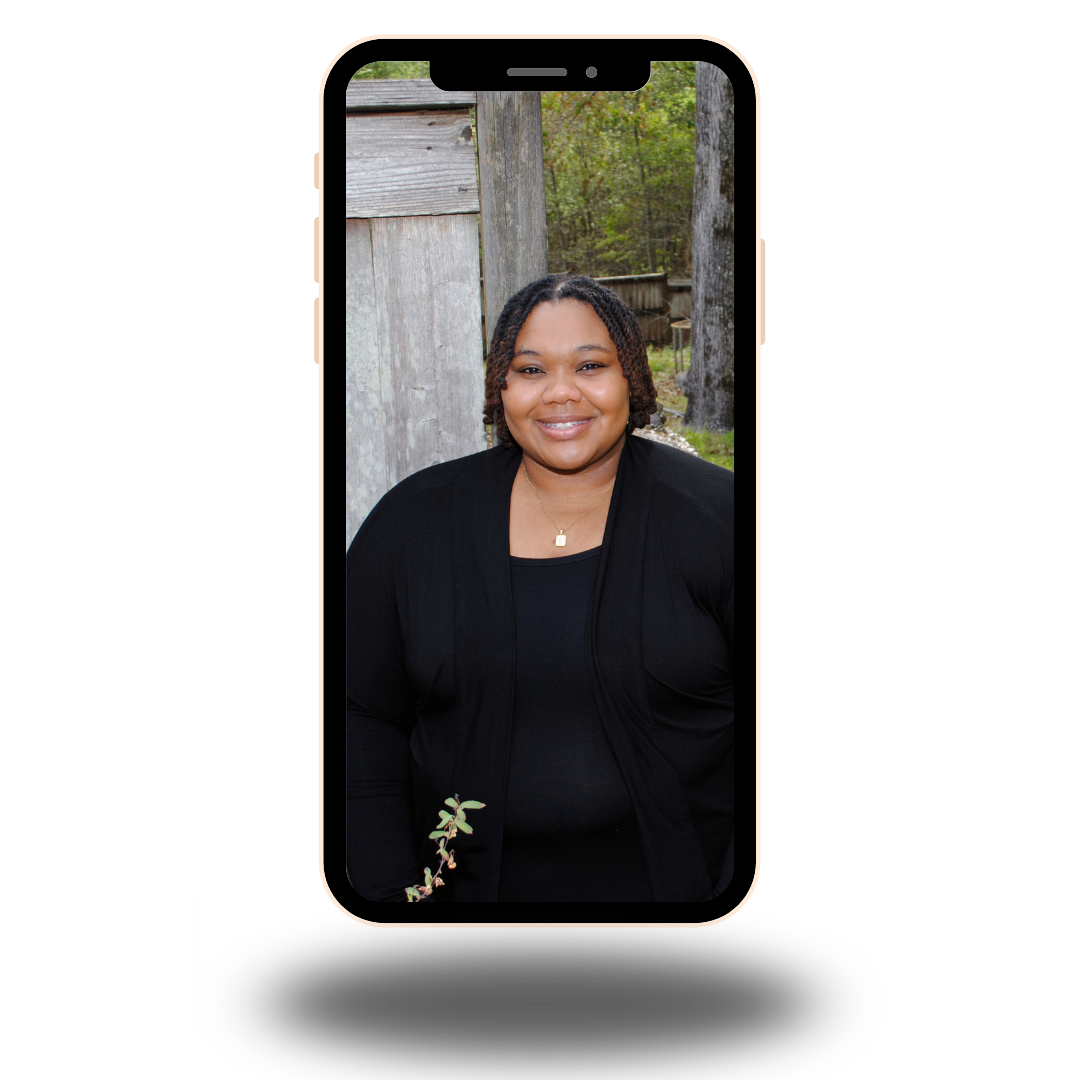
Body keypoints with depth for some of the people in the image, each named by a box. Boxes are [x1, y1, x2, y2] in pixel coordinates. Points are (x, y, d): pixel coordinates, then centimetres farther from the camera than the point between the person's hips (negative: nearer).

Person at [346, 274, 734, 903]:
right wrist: (392, 892, -8)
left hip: (681, 878, -1)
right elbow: (365, 720, -1)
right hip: (473, 883, 2)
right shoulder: (413, 521, -2)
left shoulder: (717, 515, -8)